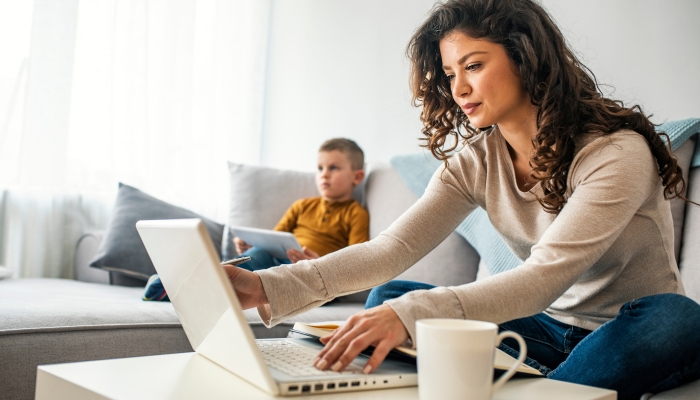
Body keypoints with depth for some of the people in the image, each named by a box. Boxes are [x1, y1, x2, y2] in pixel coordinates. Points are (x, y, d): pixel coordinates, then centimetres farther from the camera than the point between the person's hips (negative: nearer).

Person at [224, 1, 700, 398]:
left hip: (629, 331, -4)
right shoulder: (476, 160, -3)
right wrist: (271, 287, -29)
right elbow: (392, 249, -14)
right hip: (549, 328, 4)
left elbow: (545, 277, -32)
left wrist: (412, 314, -46)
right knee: (388, 297, -11)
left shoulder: (617, 152, -20)